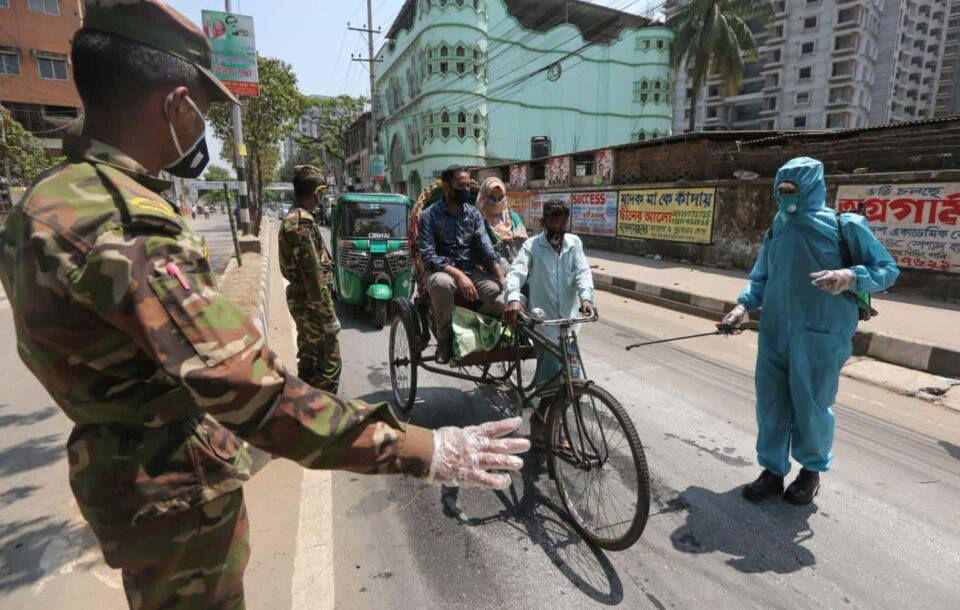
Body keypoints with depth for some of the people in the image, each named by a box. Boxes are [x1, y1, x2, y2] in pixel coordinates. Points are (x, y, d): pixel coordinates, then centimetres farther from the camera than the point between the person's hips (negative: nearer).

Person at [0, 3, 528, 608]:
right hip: (177, 489, -9)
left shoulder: (52, 199, 2)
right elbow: (256, 394, -41)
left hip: (124, 467, 9)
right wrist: (422, 450, -37)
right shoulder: (122, 224, -33)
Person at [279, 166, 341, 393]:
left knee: (309, 358, 20)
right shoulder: (303, 223, -21)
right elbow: (313, 274, -25)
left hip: (300, 297, 10)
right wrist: (328, 315, -22)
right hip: (310, 301, -10)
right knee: (329, 364, -4)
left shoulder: (293, 218, 12)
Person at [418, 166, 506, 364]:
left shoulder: (474, 213, 9)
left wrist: (503, 278, -19)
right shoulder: (430, 215, -3)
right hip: (441, 271, -3)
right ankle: (444, 338, -16)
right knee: (442, 283, -41)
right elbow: (428, 256, -13)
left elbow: (486, 248, -2)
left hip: (472, 271, 4)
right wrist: (458, 274, -28)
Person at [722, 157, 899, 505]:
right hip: (774, 332, 5)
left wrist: (851, 277, -21)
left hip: (820, 335, -4)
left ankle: (812, 470, 30)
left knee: (811, 405, 6)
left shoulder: (844, 225, -4)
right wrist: (745, 304, 0)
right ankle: (772, 470, 24)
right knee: (771, 402, 8)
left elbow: (887, 269, -1)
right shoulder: (776, 230, 10)